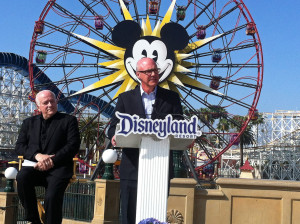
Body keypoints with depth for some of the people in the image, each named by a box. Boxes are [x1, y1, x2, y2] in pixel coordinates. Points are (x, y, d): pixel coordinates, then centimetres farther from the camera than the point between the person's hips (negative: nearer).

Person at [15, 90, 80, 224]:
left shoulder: (68, 120, 13)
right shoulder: (29, 123, 21)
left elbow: (73, 145, 0)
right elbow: (19, 146, 10)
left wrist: (52, 161, -13)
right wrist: (37, 155, -11)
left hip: (58, 167, -2)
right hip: (35, 166, 3)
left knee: (52, 197, -30)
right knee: (22, 177, -31)